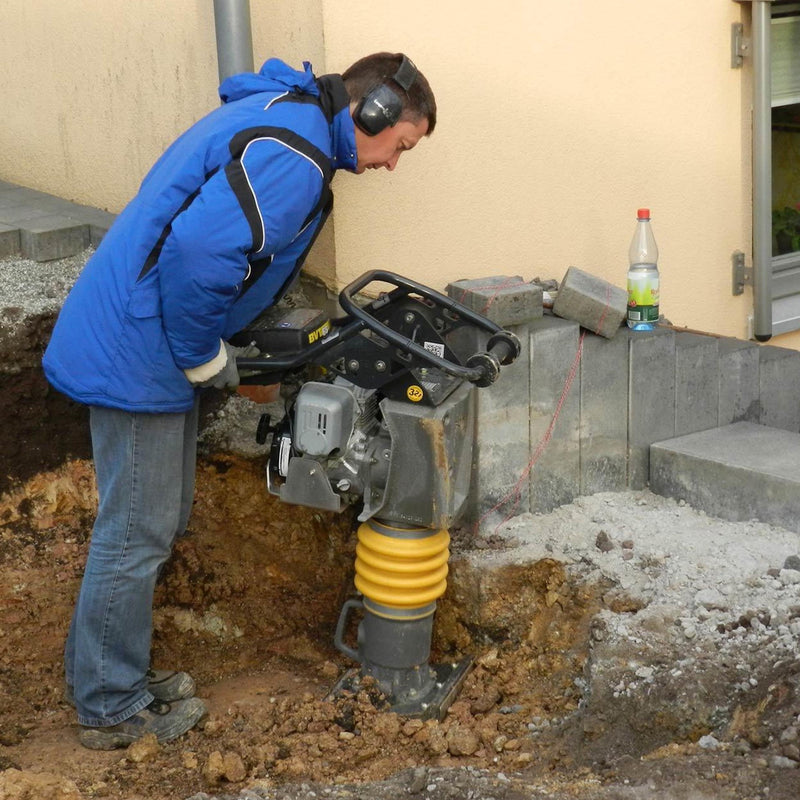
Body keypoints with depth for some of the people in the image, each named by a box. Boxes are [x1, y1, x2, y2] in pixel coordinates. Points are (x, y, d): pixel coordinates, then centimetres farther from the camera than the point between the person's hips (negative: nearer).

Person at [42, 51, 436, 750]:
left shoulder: (279, 115, 14)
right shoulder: (292, 157, -20)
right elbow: (197, 253, -32)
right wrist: (206, 357, -16)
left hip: (136, 340, 11)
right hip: (138, 353, -11)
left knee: (163, 518, 19)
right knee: (137, 535, 1)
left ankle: (115, 674, 32)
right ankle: (111, 708, 15)